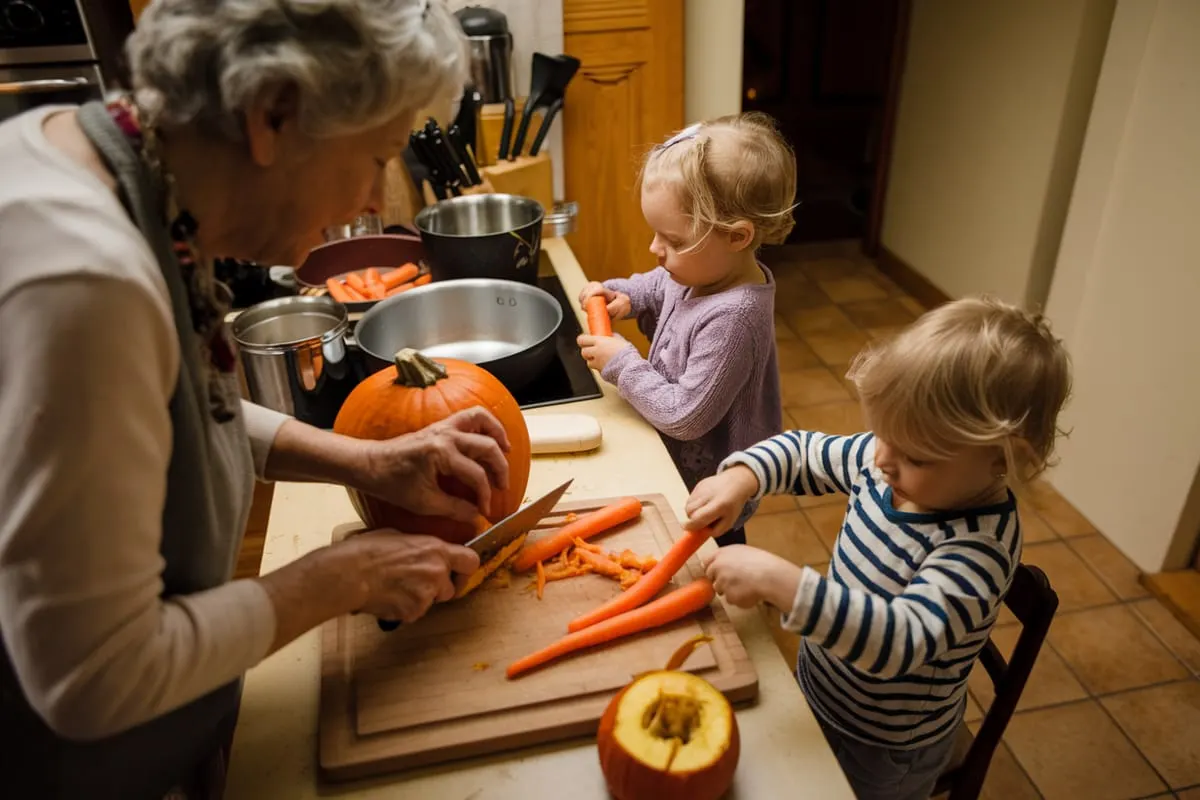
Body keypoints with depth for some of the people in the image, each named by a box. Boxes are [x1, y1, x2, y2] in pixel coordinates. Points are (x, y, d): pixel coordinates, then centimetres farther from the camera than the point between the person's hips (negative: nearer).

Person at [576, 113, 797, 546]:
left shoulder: (731, 319, -35)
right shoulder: (705, 270, -8)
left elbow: (685, 417, -31)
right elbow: (658, 287, 15)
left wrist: (622, 363, -21)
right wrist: (622, 295, -5)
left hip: (706, 494, -8)